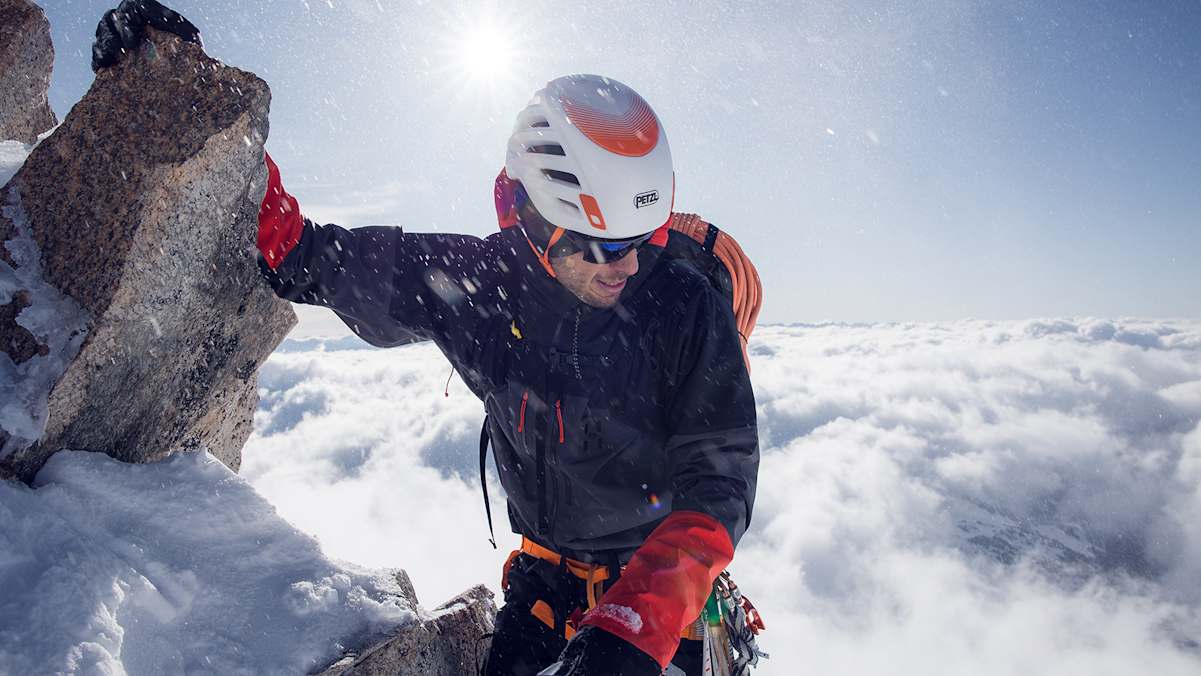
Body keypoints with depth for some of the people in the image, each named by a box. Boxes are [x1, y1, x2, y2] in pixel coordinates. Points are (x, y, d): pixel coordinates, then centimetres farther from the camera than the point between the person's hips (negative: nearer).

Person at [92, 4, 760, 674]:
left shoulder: (685, 308, -23)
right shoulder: (475, 282, -17)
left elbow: (720, 479, -23)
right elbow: (302, 254, -10)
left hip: (663, 582, -1)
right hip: (546, 574, 2)